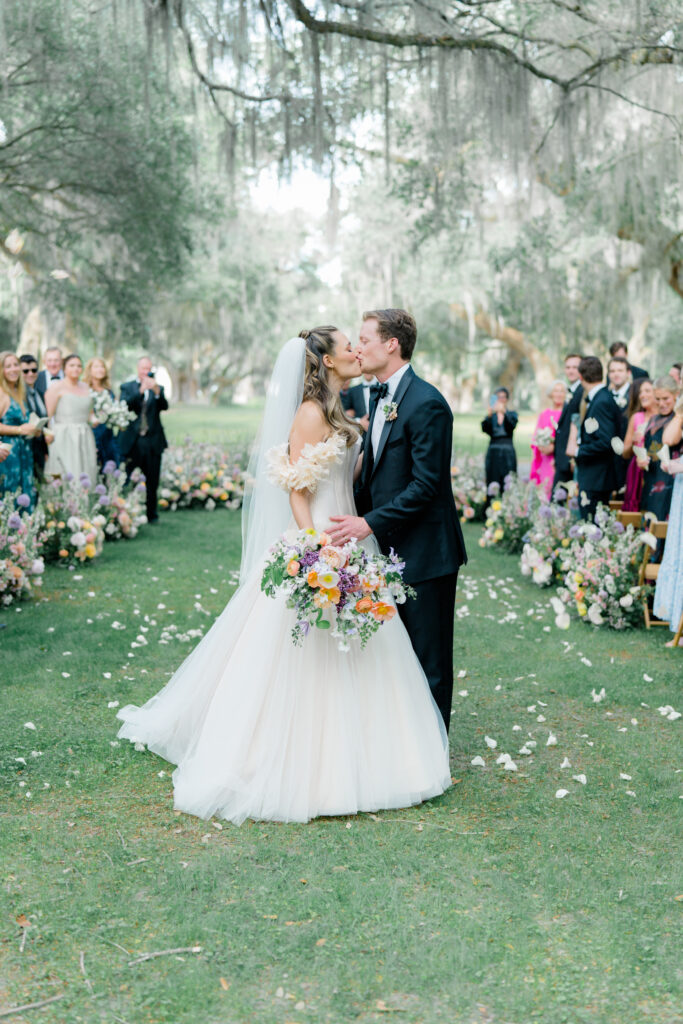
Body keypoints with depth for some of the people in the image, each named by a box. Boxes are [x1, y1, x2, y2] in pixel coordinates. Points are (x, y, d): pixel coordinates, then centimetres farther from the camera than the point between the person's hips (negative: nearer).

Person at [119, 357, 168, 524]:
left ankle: (151, 514, 15)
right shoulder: (127, 387, 9)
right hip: (133, 442, -1)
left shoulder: (158, 388, 11)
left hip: (153, 442, 1)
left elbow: (164, 406, -7)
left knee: (152, 482, 5)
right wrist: (141, 391, -20)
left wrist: (156, 390, -24)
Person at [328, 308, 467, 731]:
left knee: (429, 659, 4)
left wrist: (370, 523, -22)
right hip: (391, 549, 9)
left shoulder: (427, 403, -18)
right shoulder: (380, 396, 12)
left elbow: (426, 485, -21)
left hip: (424, 553, -9)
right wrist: (357, 514, 3)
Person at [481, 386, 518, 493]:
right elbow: (485, 428, -8)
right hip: (493, 452, 1)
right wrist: (489, 416, -27)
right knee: (492, 485, -5)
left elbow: (511, 426, -12)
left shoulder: (512, 415, 11)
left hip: (507, 453, -1)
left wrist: (503, 413, -29)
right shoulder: (491, 415, 12)